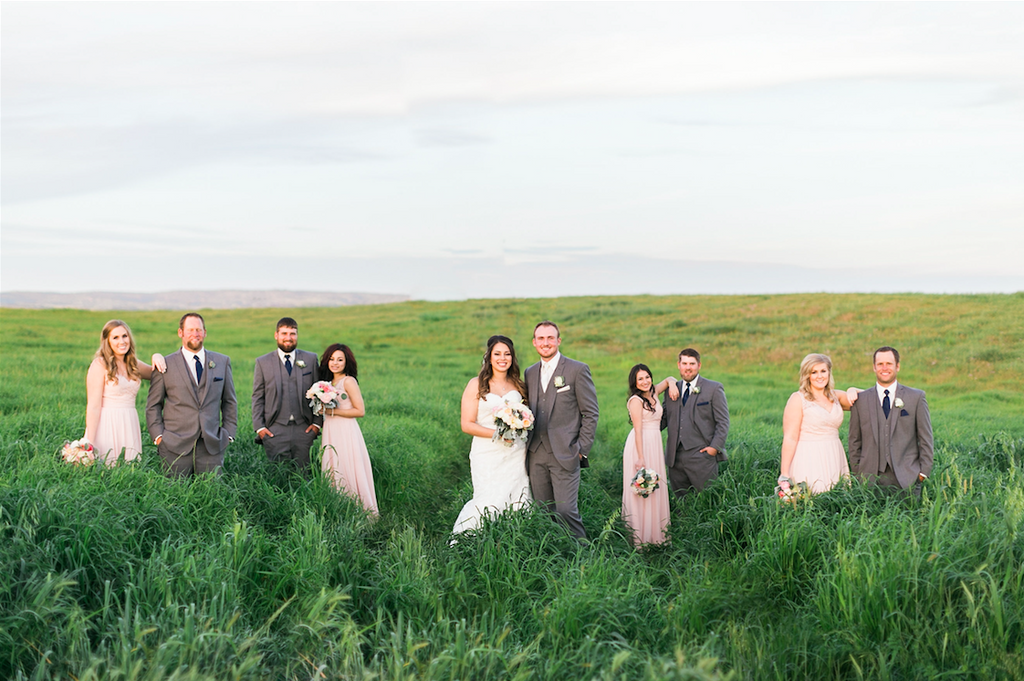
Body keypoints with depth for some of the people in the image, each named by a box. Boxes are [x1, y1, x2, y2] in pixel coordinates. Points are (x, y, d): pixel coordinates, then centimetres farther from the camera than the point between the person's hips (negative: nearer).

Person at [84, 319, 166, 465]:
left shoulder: (134, 364, 12)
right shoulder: (100, 365, -6)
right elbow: (93, 406, -11)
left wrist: (157, 357, 3)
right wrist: (89, 443, -17)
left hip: (129, 426, 6)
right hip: (107, 426, -6)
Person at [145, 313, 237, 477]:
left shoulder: (222, 362, 12)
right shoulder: (166, 365, 4)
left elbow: (229, 401, 16)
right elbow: (153, 406, 8)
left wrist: (229, 433, 7)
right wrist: (158, 436, -3)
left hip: (211, 445, 2)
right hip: (175, 446, -2)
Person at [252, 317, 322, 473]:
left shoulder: (310, 359, 9)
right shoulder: (263, 362, 7)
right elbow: (258, 397, 7)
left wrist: (317, 422, 2)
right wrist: (259, 427, -1)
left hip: (303, 430, 1)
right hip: (274, 431, -1)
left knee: (302, 474, 3)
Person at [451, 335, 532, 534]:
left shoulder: (517, 385, 12)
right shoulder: (476, 385, -1)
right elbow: (467, 424, -5)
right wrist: (496, 434, -17)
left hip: (516, 455, 4)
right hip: (488, 456, -4)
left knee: (517, 504, 0)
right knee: (490, 504, -9)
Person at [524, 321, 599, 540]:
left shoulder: (577, 370, -2)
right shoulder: (530, 373, 15)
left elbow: (590, 413, -2)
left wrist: (582, 450, -7)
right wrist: (527, 445, 8)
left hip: (564, 455, -5)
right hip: (536, 456, 5)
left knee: (566, 510, -10)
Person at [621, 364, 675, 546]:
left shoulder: (654, 393, 10)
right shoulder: (636, 400, -12)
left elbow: (669, 379, 27)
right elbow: (638, 430, -17)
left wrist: (672, 384, 3)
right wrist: (641, 457, -21)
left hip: (655, 445, 8)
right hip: (640, 445, -8)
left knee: (655, 488, 10)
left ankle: (654, 534, 17)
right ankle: (639, 537, -2)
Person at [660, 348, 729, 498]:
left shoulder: (714, 389, 3)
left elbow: (723, 422, -1)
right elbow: (663, 418, 19)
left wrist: (715, 447, -12)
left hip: (702, 456, -4)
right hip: (675, 457, 4)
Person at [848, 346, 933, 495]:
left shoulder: (916, 397, 7)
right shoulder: (861, 400, 9)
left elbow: (926, 439, 7)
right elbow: (855, 442, 11)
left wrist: (924, 472, 0)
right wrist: (857, 475, 5)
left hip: (906, 478, 0)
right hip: (870, 478, 1)